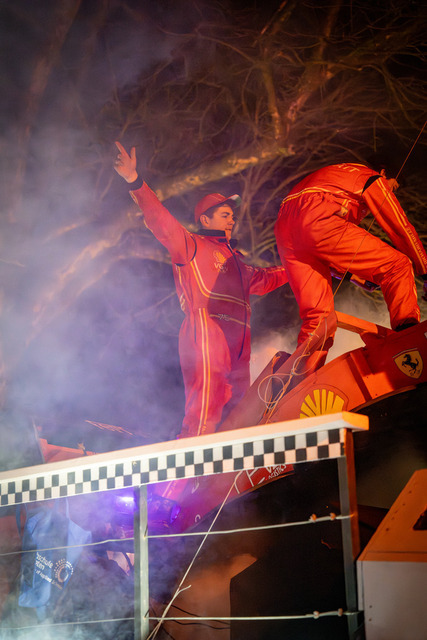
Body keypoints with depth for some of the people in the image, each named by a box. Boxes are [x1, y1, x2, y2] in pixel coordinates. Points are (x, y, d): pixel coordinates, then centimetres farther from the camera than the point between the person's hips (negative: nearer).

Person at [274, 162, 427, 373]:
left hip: (283, 228, 8)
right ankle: (406, 331, -23)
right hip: (317, 221, -8)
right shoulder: (374, 180, 20)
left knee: (317, 314, 9)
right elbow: (401, 228, 16)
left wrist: (355, 274, 44)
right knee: (398, 265, -3)